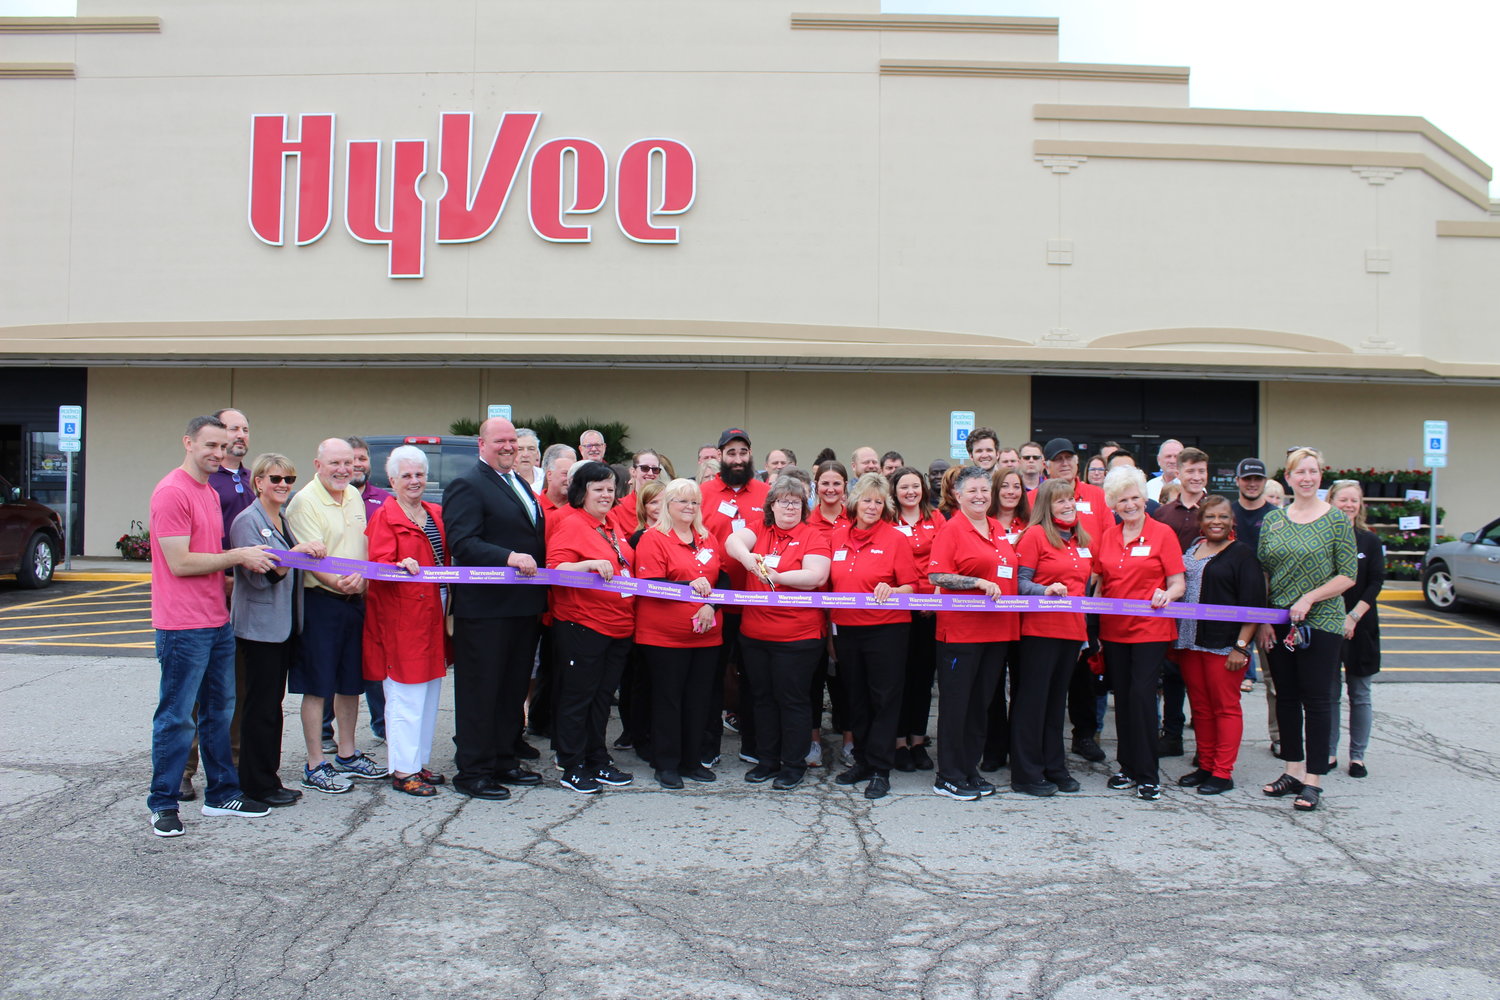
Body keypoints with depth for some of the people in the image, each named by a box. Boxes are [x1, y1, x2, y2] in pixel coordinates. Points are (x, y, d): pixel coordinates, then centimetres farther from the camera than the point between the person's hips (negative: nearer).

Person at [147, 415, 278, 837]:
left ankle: (222, 794, 24)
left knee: (219, 711, 15)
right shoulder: (172, 492, -13)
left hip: (218, 621, 9)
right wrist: (237, 557, -13)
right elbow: (179, 563, -18)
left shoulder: (211, 494, 17)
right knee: (176, 717, -1)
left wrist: (245, 565, 13)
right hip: (183, 626, -9)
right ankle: (163, 803, 11)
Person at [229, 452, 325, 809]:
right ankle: (258, 784, 5)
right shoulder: (248, 521, -10)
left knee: (272, 704, 12)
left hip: (284, 625, 8)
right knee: (261, 706, -3)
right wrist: (294, 552, -27)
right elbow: (260, 575, -18)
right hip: (259, 627, -8)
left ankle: (269, 777, 19)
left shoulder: (283, 521, 15)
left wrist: (309, 554, 6)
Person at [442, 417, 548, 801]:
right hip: (485, 607, -8)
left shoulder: (520, 485, 19)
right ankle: (472, 772, 9)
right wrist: (509, 558, -30)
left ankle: (504, 762, 27)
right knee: (480, 691, 0)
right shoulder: (466, 485, -8)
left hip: (524, 606, 9)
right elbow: (462, 542, -19)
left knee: (514, 689, 15)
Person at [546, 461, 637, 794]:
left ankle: (598, 762, 23)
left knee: (603, 695, 14)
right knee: (577, 696, 1)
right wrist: (589, 564, -30)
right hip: (581, 626, -8)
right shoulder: (572, 526, -8)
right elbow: (554, 569, -17)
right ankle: (572, 769, 9)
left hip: (618, 627, 8)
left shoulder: (612, 527, 16)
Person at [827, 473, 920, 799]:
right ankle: (862, 761, 26)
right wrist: (830, 627, 9)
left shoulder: (895, 538, -4)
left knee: (884, 699, 0)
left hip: (885, 629, -4)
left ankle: (880, 770, 7)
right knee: (855, 697, 13)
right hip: (845, 628, 5)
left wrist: (891, 591, -25)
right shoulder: (838, 537, 7)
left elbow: (911, 586, -5)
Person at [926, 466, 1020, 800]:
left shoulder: (999, 529, 14)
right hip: (961, 630, -7)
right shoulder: (952, 529, -6)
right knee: (955, 703, 0)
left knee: (981, 703, 13)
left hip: (997, 631, 7)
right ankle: (948, 776, 8)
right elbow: (936, 575, -14)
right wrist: (979, 583, -21)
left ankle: (970, 769, 23)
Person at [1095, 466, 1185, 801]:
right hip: (1114, 630, 5)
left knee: (1142, 695, -9)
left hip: (1151, 629, -5)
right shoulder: (1107, 537, 9)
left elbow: (1178, 584, -4)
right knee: (1122, 698, 10)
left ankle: (1148, 775, 0)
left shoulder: (1162, 533, -3)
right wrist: (1093, 623, 5)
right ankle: (1128, 767, 21)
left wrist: (1167, 594, -26)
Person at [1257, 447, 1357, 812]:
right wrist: (1263, 621, 1)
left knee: (1317, 699, 0)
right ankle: (1293, 770, 22)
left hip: (1320, 621, -4)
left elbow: (1348, 576, -6)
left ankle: (1313, 780, 8)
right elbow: (1262, 574, 8)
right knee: (1286, 697, 10)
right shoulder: (1272, 520, 7)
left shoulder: (1336, 519, -4)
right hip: (1278, 623, 4)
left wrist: (1309, 598, -16)